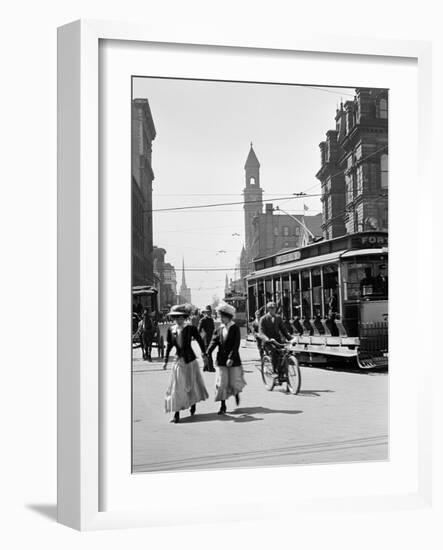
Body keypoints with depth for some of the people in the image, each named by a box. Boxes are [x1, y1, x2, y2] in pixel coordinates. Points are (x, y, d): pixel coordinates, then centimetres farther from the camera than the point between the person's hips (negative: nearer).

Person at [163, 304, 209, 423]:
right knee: (177, 387, -2)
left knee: (192, 383, 13)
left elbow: (200, 341, 0)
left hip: (190, 360, -2)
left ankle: (193, 404, 40)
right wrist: (166, 360, 6)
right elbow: (169, 346, 7)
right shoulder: (171, 330, -1)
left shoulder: (190, 328, -9)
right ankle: (176, 414, 1)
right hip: (178, 361, 2)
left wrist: (204, 354, 0)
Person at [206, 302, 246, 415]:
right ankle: (223, 406, 10)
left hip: (234, 360, -3)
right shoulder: (219, 329, 5)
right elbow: (213, 342, -4)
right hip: (221, 360, 3)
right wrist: (207, 354, -20)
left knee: (234, 383, 3)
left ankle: (236, 393, 38)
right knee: (221, 383, -1)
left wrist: (231, 358, -25)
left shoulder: (235, 328, -6)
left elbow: (236, 345, -14)